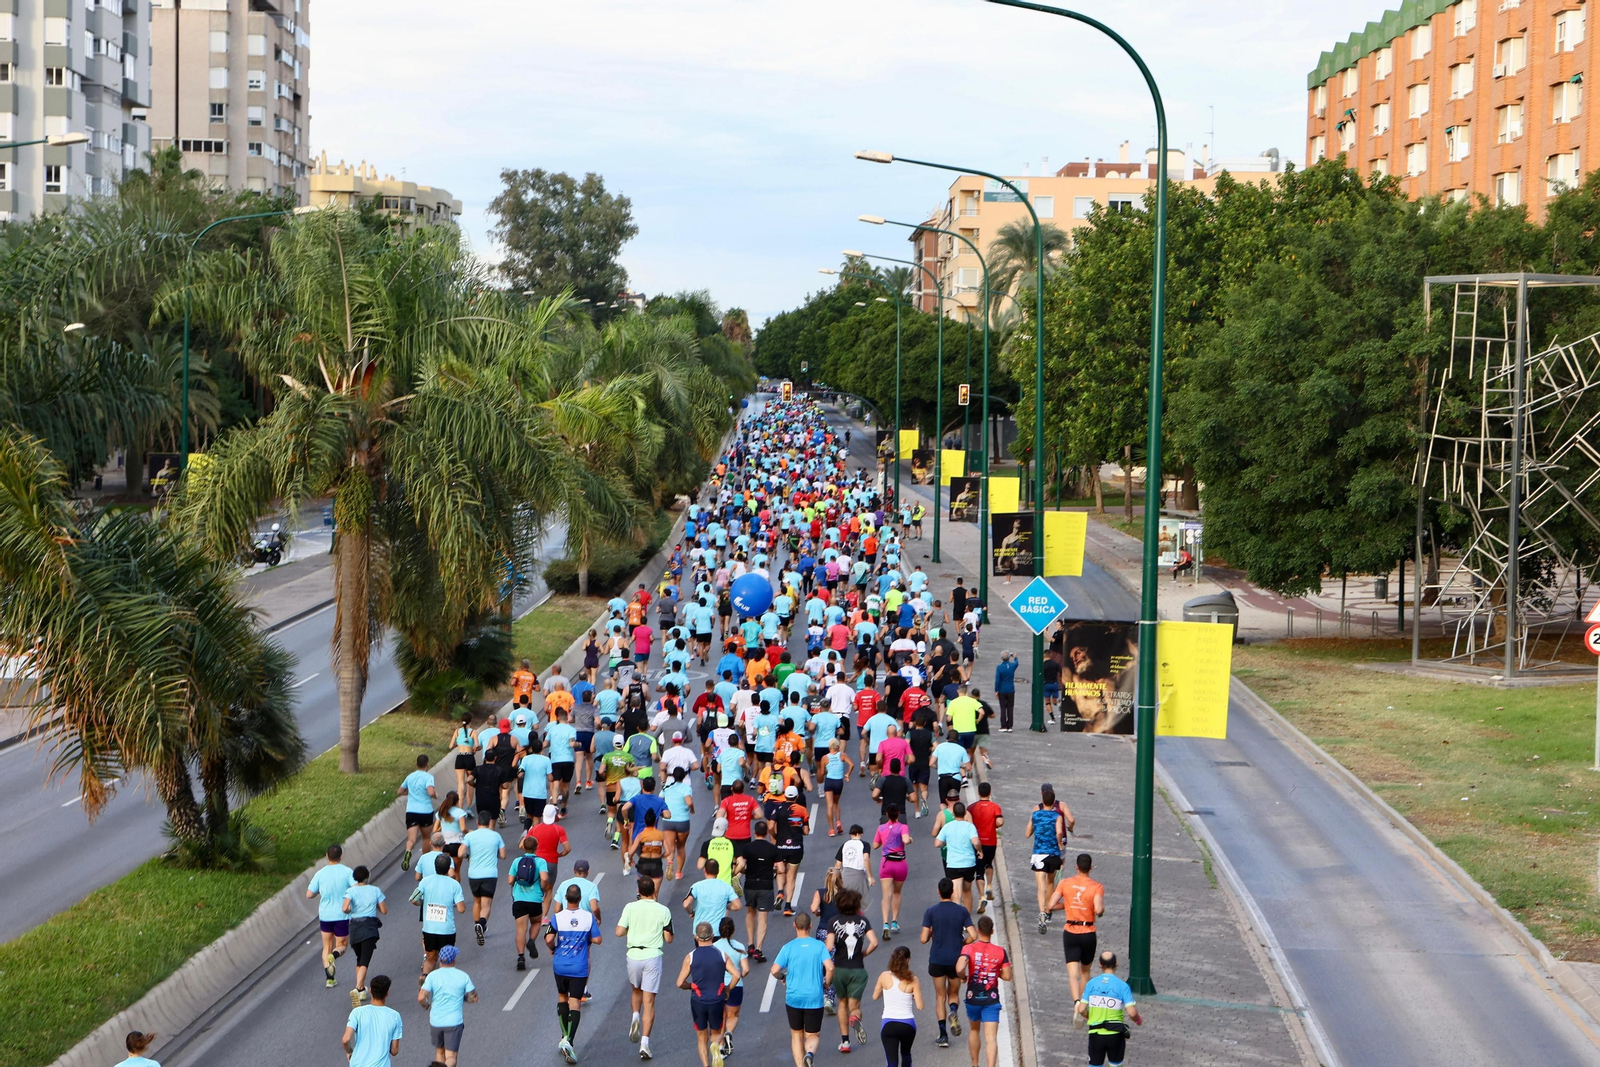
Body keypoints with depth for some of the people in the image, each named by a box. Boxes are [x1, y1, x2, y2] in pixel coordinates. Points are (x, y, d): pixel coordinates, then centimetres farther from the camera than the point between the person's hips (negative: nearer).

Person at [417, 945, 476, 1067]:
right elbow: (474, 998, 1)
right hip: (454, 1022, -2)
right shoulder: (463, 976, -4)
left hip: (436, 1022, 2)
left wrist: (426, 1005, 9)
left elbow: (421, 998, -13)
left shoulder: (432, 976, -5)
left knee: (439, 1051, 24)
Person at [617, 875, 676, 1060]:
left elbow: (619, 932, -5)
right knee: (649, 1002, 1)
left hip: (634, 954, 1)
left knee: (636, 990, 29)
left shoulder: (630, 908, -2)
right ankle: (644, 1042, -6)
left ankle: (636, 1017, 3)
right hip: (653, 956, -1)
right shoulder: (663, 911, -3)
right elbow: (668, 939, 1)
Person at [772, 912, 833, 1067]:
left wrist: (782, 978, 9)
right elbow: (830, 967, -14)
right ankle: (810, 1053, -23)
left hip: (793, 998, 0)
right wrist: (826, 982, 4)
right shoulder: (819, 946, -3)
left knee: (796, 1035, 18)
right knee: (813, 1035, 9)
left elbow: (775, 970, -13)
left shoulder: (788, 947, -4)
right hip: (814, 999, 0)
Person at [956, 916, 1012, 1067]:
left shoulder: (969, 948, -9)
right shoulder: (1000, 952, -3)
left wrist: (963, 976, -3)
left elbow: (960, 968, -26)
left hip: (973, 999, 1)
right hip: (992, 1000, -1)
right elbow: (1007, 976, -1)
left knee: (974, 1030, 26)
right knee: (991, 1038, -7)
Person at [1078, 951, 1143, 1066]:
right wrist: (1138, 1020, 8)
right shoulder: (1122, 986, -8)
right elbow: (1131, 1013, -15)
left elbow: (1081, 1009, -4)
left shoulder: (1092, 983, -2)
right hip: (1115, 1035, -1)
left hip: (1096, 1034, 1)